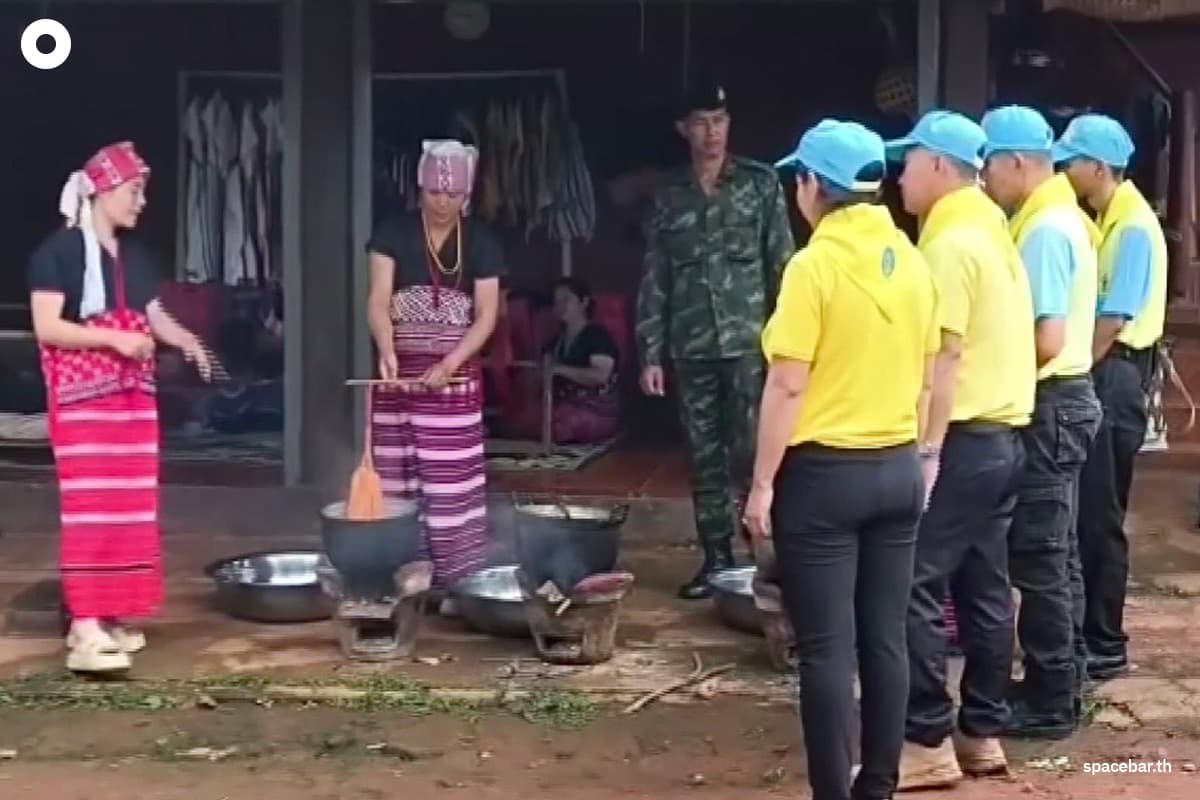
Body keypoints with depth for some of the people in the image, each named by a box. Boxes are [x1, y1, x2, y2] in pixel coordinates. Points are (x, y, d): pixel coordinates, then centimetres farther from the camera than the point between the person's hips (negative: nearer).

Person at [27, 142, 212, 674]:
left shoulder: (135, 255, 13)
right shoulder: (59, 251, -8)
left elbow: (154, 315, 16)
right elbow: (46, 328, -14)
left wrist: (187, 342, -5)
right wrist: (114, 339, -22)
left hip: (133, 398, 8)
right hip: (81, 399, -8)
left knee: (130, 506, 8)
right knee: (90, 507, -13)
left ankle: (113, 614, 17)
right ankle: (85, 630, -14)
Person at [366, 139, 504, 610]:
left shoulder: (481, 243, 1)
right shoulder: (393, 233, 0)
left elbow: (486, 316, -3)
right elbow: (378, 301, -8)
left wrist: (450, 363, -18)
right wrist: (388, 353, -25)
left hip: (455, 376, -1)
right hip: (400, 373, 1)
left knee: (453, 481, -3)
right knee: (398, 478, 2)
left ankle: (458, 581, 1)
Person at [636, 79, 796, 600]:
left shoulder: (761, 183, 2)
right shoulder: (669, 198, 9)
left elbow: (782, 264, -1)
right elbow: (654, 281, 9)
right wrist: (650, 353, 4)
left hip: (750, 342, -3)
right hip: (692, 349, 3)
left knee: (752, 452, -7)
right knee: (705, 458, 7)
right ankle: (716, 557, 16)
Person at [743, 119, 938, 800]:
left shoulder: (815, 265, -14)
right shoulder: (912, 262, 5)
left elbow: (788, 388, -14)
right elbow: (926, 379, 11)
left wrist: (762, 483, -8)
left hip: (824, 474, -6)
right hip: (899, 470, 6)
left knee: (827, 647, 0)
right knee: (885, 638, 11)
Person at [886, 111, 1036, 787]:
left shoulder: (951, 242, -14)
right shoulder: (993, 232, 15)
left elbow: (944, 356, -19)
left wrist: (927, 451, -19)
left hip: (963, 438, -10)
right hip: (1005, 434, 10)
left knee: (916, 589, -5)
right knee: (986, 591, 12)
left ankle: (929, 744, -1)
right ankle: (983, 734, 18)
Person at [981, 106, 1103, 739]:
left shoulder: (1044, 231, -18)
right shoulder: (1062, 219, 13)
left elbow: (1046, 340, -24)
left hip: (1047, 407, -10)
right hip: (1062, 402, 10)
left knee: (1036, 559, -3)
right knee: (1056, 555, 15)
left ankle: (1049, 703, 5)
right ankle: (1060, 684, 24)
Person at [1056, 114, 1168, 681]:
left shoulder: (1133, 228, -15)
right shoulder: (1106, 221, 13)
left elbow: (1112, 321, -18)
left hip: (1111, 378, -9)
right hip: (1096, 376, 9)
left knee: (1098, 517, -4)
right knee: (1083, 513, 13)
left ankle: (1105, 646, 5)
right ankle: (1088, 634, 22)